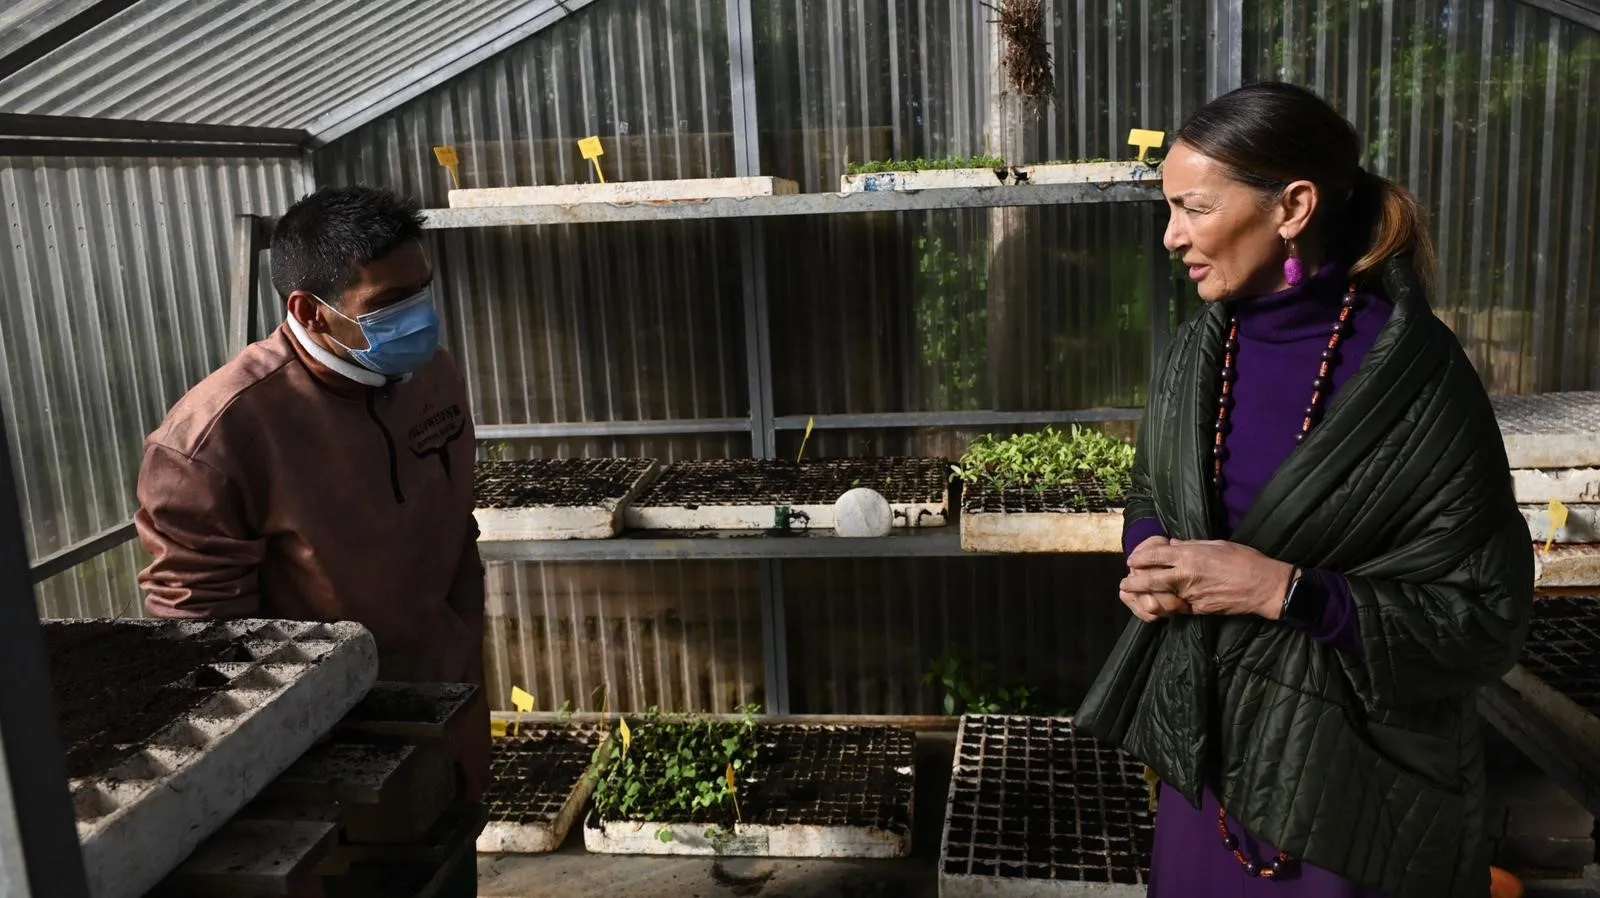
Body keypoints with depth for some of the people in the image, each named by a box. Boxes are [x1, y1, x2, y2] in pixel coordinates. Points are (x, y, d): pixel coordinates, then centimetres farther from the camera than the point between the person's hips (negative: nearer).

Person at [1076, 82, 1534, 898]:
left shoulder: (1413, 375, -19)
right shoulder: (1196, 352, -1)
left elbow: (1488, 614, -16)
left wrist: (1285, 591, -25)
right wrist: (1150, 562, -10)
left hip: (1349, 773, -5)